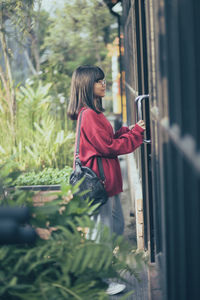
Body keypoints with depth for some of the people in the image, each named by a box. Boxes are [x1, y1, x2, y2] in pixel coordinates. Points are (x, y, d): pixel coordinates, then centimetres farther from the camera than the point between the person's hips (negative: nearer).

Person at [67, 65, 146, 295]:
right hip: (99, 181, -11)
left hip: (106, 180, 11)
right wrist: (136, 132, -11)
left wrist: (127, 130, 6)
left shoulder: (92, 113, 15)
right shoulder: (89, 115, -19)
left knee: (116, 225, 18)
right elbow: (108, 147, -19)